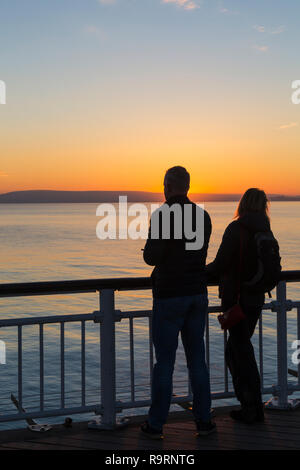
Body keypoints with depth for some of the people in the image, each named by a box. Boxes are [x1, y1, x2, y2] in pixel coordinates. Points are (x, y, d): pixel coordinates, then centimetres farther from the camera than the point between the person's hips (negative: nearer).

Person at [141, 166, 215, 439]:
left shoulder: (162, 215, -12)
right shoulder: (203, 216, 6)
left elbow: (152, 257, -15)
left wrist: (148, 250, 7)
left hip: (169, 296, -5)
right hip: (198, 293, 5)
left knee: (164, 360, 1)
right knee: (197, 358, 11)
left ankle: (156, 424, 9)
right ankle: (203, 420, 14)